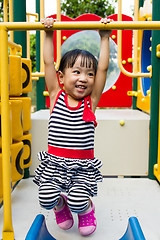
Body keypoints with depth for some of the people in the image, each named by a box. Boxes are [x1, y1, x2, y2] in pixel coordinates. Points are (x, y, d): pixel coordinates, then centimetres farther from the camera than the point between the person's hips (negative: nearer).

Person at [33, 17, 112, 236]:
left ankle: (87, 210, 23)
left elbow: (103, 68, -2)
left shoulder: (91, 101, 1)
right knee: (47, 199, -12)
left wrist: (105, 38, 0)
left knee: (78, 201, -16)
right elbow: (48, 63, 0)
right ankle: (60, 206, 26)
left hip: (83, 166, 0)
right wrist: (48, 35, 0)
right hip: (55, 162, 1)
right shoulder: (56, 96, 1)